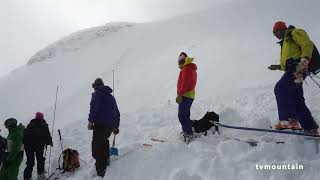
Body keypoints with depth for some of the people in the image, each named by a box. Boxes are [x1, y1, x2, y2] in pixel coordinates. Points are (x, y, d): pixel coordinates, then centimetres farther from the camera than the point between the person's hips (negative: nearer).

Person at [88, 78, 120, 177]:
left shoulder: (97, 94, 2)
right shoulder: (111, 96, 23)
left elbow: (94, 108, -15)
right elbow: (117, 112, 27)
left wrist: (90, 121, -15)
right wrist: (116, 126, 34)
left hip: (100, 124, -7)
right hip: (111, 125, 8)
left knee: (97, 146, -6)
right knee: (104, 140, 30)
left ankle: (101, 171, -11)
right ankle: (106, 159, 34)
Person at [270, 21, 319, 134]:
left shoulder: (295, 32, 7)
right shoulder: (285, 42, 33)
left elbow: (307, 45, -10)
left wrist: (304, 61, -25)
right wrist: (278, 67, 21)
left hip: (299, 68, -9)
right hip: (293, 69, 10)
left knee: (280, 88, -23)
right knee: (296, 100, 4)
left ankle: (289, 120, -29)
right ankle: (310, 128, 7)